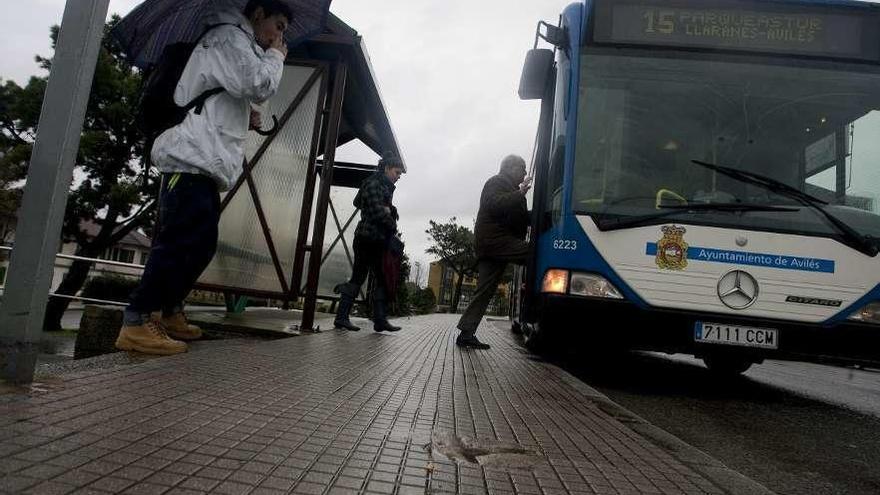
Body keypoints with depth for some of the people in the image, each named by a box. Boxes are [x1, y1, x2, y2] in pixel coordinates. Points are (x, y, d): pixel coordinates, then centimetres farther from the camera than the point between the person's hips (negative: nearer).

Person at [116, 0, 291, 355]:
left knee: (201, 243, 10)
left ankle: (170, 315, 18)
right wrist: (275, 55, 4)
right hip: (192, 158, -11)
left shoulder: (237, 45, 30)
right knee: (181, 240, -16)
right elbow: (259, 85, -14)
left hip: (204, 162, 11)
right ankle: (135, 324, -14)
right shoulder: (229, 37, 0)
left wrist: (245, 120, 15)